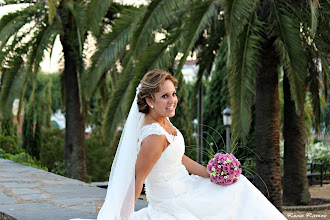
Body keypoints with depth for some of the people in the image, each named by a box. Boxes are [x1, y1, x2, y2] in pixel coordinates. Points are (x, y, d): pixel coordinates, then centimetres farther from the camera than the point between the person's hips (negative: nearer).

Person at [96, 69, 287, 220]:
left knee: (237, 184, 15)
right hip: (173, 204, -9)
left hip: (182, 187, 9)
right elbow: (137, 178, -25)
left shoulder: (162, 119, -1)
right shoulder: (155, 136, -30)